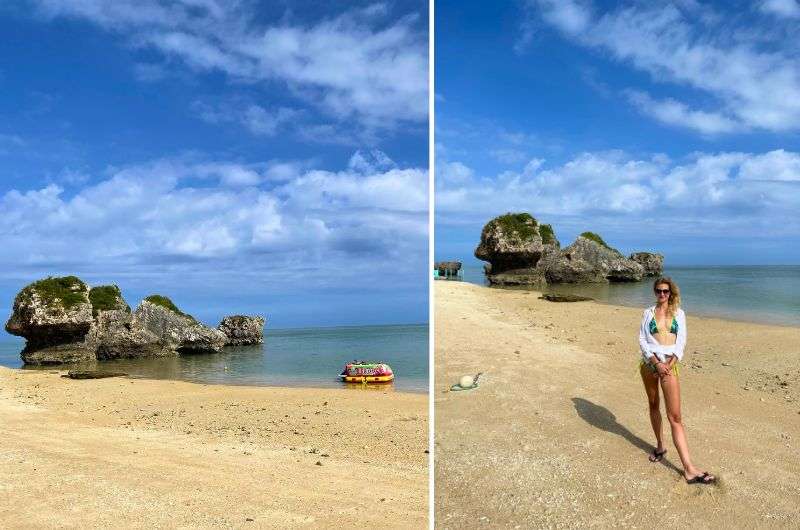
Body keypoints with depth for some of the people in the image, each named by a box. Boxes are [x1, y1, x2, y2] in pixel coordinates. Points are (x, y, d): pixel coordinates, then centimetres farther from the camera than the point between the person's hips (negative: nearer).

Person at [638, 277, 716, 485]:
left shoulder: (678, 313, 6)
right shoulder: (648, 313, 6)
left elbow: (681, 340, 1)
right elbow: (642, 339, -1)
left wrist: (671, 363, -12)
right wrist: (656, 363, -12)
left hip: (670, 364, -1)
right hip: (649, 363, 1)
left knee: (675, 416, -7)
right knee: (654, 405, 14)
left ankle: (689, 468, -10)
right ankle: (660, 446, 32)